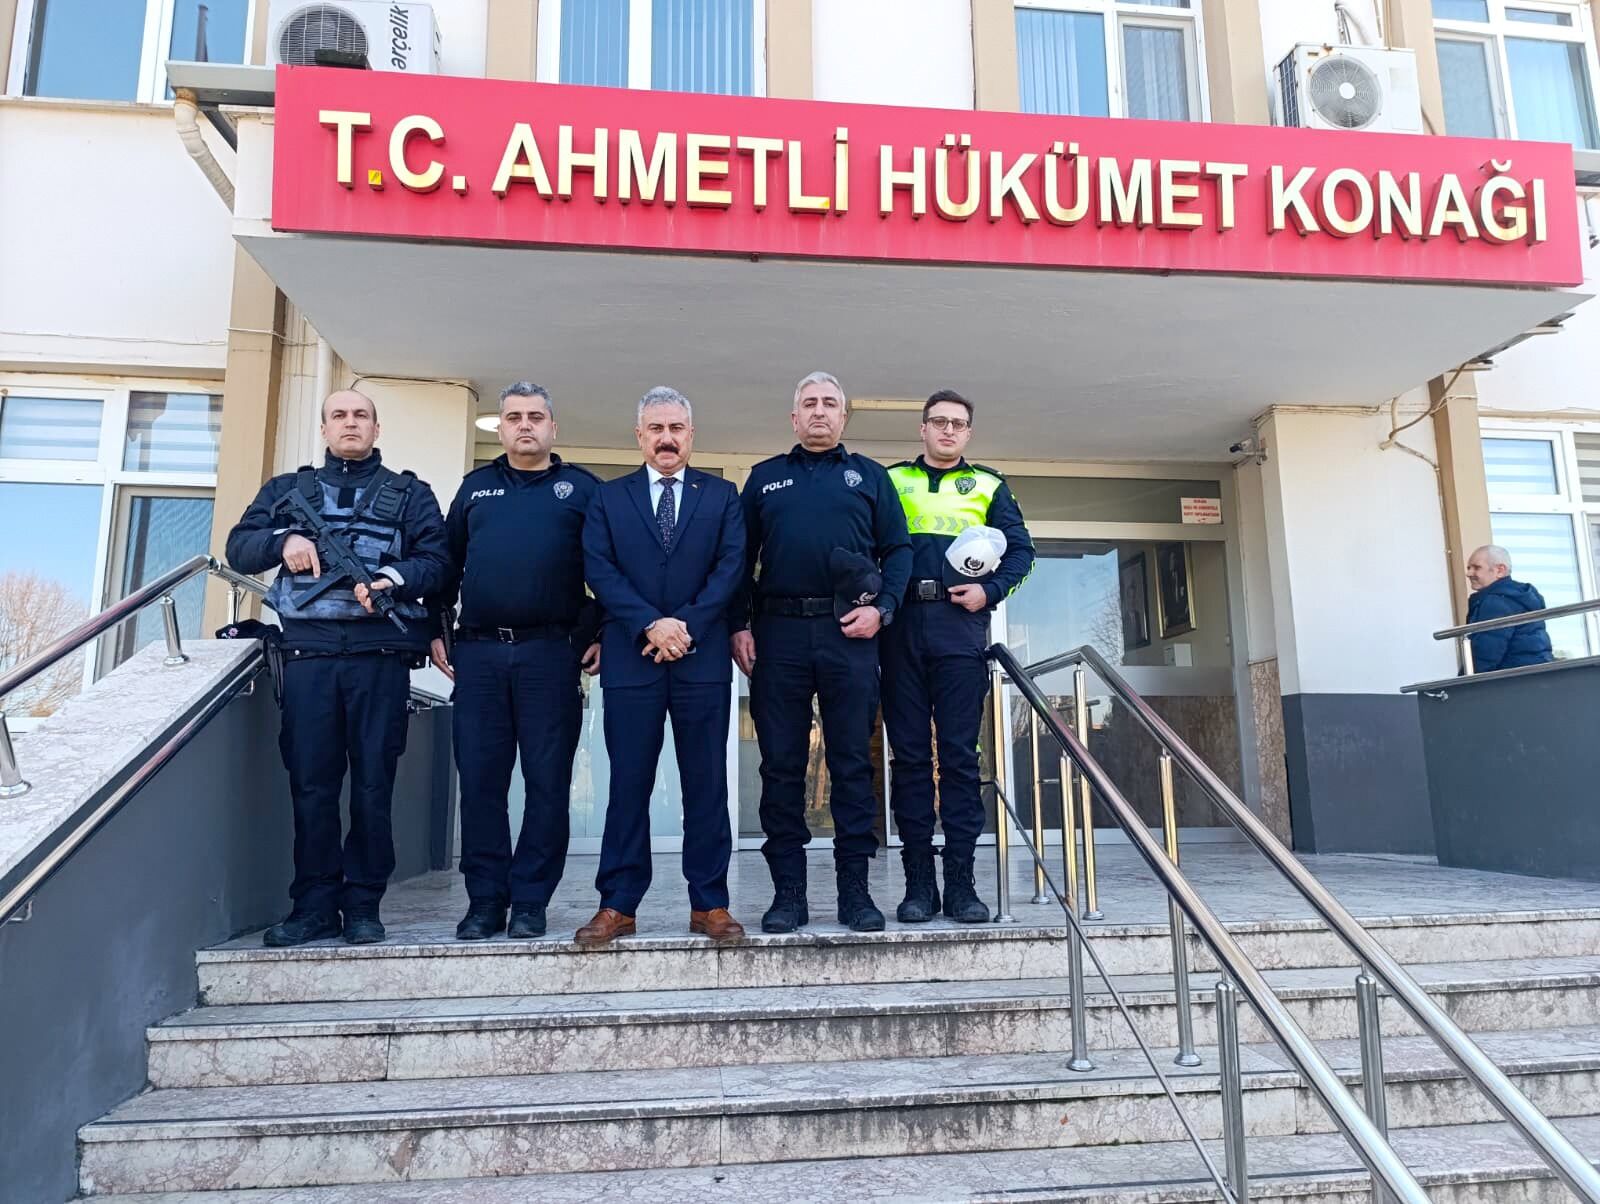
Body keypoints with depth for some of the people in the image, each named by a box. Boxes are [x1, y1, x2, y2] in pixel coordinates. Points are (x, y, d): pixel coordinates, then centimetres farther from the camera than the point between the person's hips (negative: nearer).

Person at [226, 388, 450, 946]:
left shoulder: (409, 493, 14)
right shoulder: (287, 489, 20)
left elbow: (437, 560, 4)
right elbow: (239, 547, 15)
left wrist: (393, 579, -15)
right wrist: (282, 541, -6)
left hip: (380, 654, -1)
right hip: (308, 652, 2)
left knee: (373, 783, -1)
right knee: (310, 782, 1)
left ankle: (363, 904, 8)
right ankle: (314, 905, 10)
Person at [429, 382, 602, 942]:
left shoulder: (582, 488, 9)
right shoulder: (475, 487, 17)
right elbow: (448, 563, 18)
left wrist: (602, 634, -2)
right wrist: (437, 631, 10)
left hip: (549, 653, -2)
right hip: (478, 654, 3)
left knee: (547, 781, 0)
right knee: (480, 779, 3)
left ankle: (530, 901, 9)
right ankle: (485, 900, 13)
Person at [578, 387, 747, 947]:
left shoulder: (722, 495, 12)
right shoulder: (608, 497, 12)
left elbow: (731, 565, 0)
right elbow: (599, 569, 1)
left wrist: (687, 625, -11)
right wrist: (650, 625, -12)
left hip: (703, 656, 0)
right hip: (630, 657, 0)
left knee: (707, 782, 3)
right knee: (628, 783, 3)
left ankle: (709, 903, 10)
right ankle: (618, 904, 10)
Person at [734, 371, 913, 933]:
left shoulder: (869, 476, 15)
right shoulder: (764, 477, 17)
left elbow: (898, 550, 9)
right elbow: (741, 558, 13)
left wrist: (880, 608, -6)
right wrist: (740, 625, 2)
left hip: (849, 634, -1)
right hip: (778, 633, 1)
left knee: (853, 763, 1)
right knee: (781, 765, 2)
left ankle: (854, 889, 10)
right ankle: (788, 891, 10)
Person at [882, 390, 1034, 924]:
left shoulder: (989, 485, 16)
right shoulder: (890, 480, 15)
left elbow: (1020, 549, 11)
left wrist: (989, 591, -4)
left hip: (960, 626, 0)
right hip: (901, 626, 0)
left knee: (960, 754, -2)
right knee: (909, 753, 1)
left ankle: (961, 880, 5)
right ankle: (918, 880, 8)